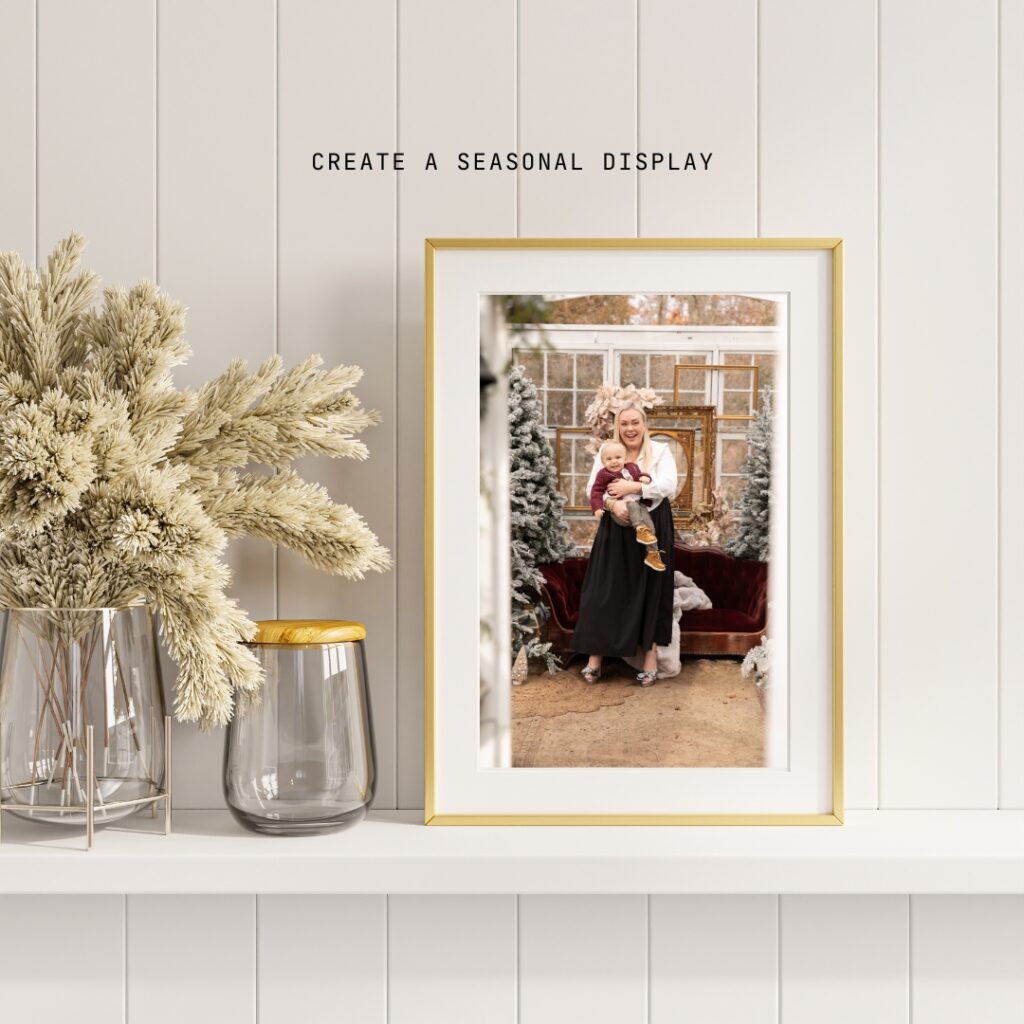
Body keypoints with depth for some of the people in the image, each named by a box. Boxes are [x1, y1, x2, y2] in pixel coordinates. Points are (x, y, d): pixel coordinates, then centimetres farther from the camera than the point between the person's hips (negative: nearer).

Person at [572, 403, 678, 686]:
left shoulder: (660, 450, 0)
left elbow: (669, 485, -14)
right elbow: (592, 487, -4)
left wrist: (631, 487, -20)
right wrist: (611, 503, -23)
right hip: (616, 528, 2)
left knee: (649, 588, 2)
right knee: (605, 589, 0)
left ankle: (651, 652, 8)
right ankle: (596, 653, 4)